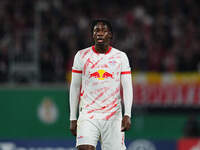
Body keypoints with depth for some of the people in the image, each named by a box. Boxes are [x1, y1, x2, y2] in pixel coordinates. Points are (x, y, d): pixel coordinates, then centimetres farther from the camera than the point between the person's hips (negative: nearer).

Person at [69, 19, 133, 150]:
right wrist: (73, 118, 5)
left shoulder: (121, 57, 6)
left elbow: (127, 87, 2)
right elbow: (75, 87, 9)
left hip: (113, 117, 1)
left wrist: (127, 115, -11)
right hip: (88, 116, -1)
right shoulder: (82, 56, 7)